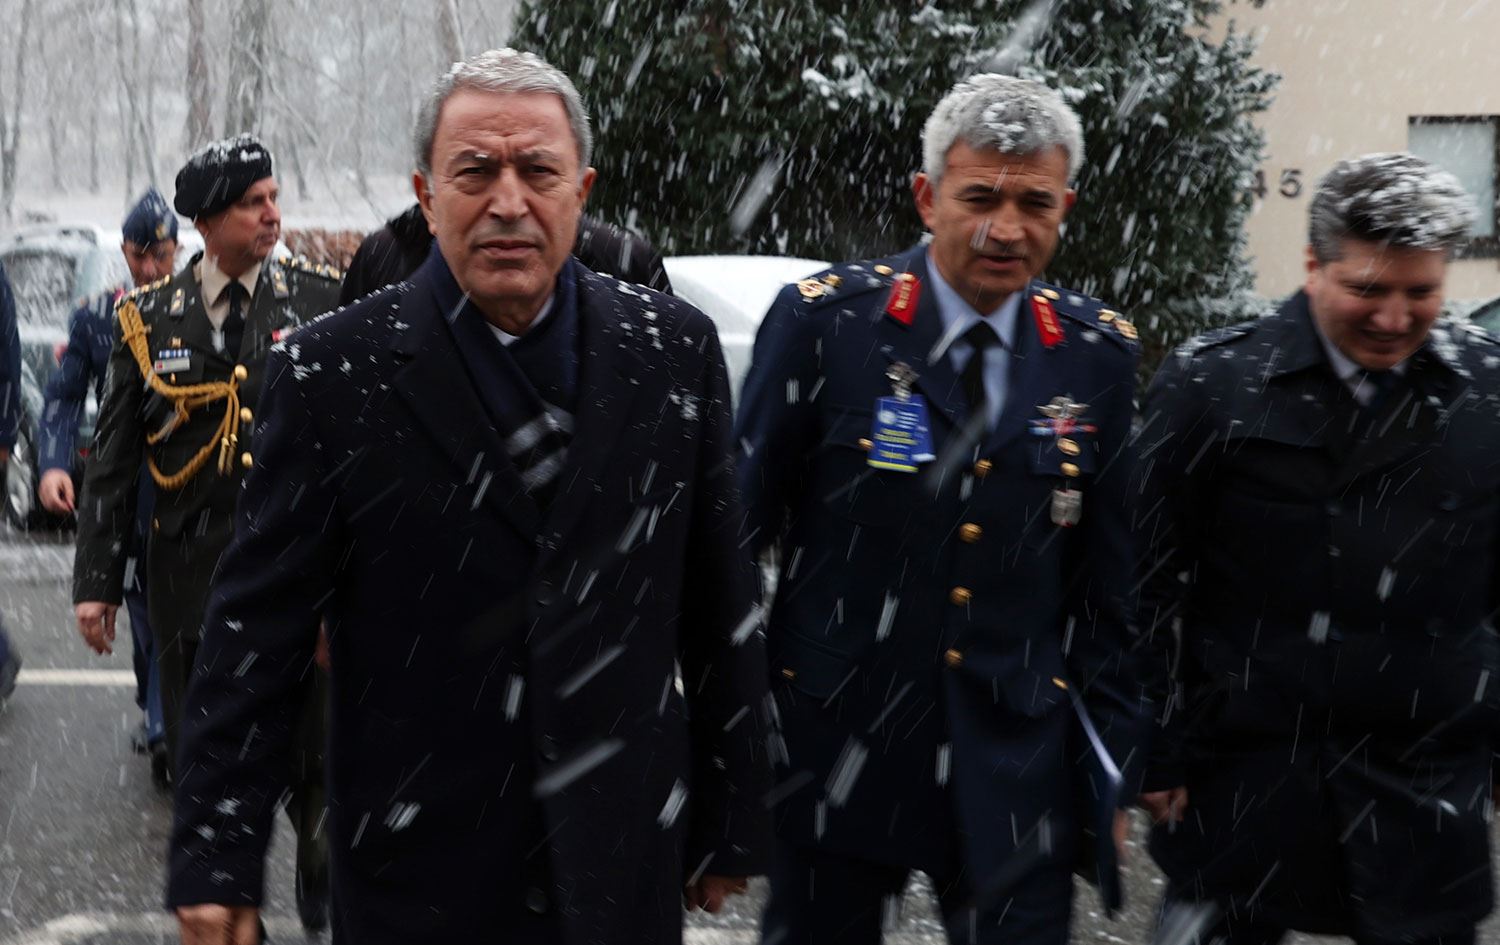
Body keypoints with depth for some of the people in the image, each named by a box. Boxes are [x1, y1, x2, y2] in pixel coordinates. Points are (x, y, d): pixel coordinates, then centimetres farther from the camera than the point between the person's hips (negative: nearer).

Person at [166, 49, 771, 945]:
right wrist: (218, 861, -6)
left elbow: (721, 608, 5)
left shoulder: (674, 350, 0)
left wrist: (732, 822, 8)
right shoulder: (336, 371, -7)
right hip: (419, 872, -2)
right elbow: (257, 629, -5)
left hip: (626, 868, 2)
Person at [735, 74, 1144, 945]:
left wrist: (1111, 758, 7)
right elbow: (738, 533, -3)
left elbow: (1109, 579, 7)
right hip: (838, 744, -2)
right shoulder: (825, 322, -7)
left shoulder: (1099, 354, 2)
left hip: (1020, 763, 2)